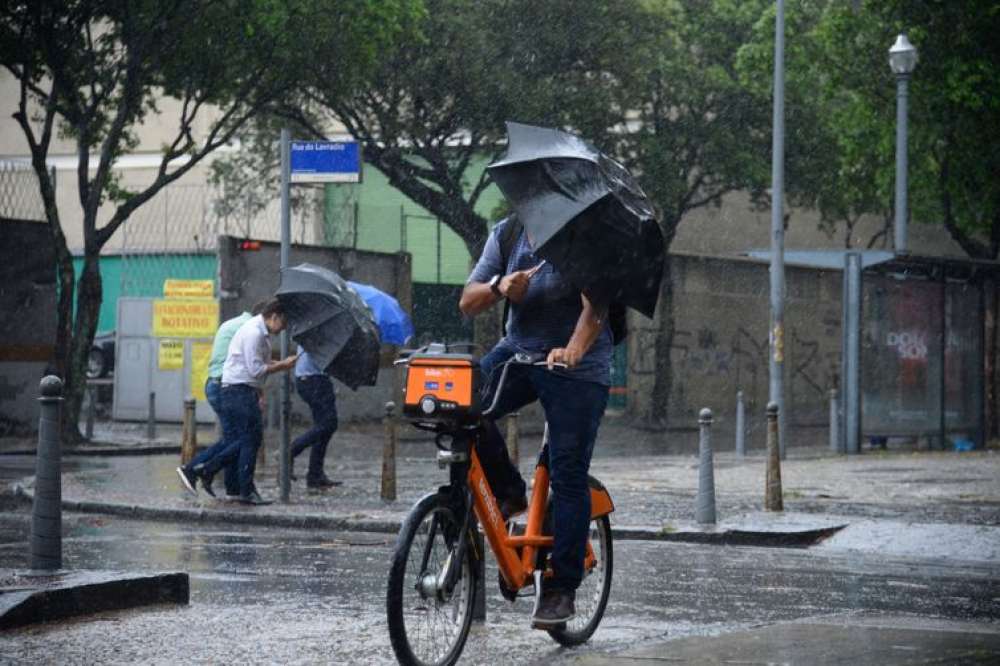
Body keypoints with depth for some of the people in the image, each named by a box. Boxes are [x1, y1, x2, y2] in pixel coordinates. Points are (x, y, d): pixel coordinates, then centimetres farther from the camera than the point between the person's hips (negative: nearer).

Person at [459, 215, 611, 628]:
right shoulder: (506, 234, 2)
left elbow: (595, 305, -25)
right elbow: (468, 303, 0)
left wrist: (572, 350, -45)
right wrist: (500, 287, -22)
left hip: (579, 368, -4)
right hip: (518, 351, 4)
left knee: (568, 477, -6)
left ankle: (561, 589, 2)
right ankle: (509, 493, -2)